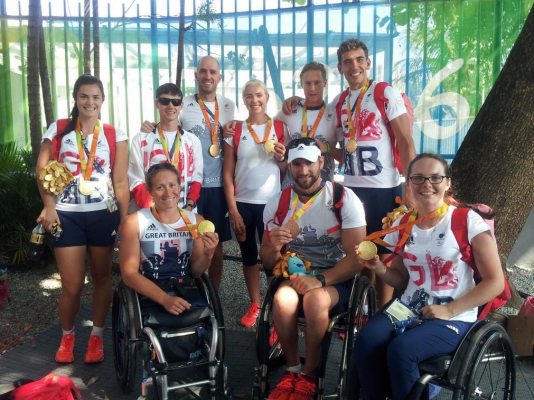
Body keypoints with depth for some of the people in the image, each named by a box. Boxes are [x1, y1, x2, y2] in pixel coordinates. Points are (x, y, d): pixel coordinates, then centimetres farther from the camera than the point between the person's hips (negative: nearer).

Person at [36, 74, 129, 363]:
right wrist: (48, 207, -9)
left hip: (104, 214, 1)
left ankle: (97, 336, 27)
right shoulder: (58, 130, 4)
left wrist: (125, 218, -5)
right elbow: (43, 170, 1)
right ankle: (67, 336, 26)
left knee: (101, 276, 10)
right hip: (67, 215, 0)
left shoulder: (115, 135, 3)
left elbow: (120, 181, 0)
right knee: (72, 284, 1)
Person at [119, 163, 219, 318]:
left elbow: (195, 272, 11)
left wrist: (207, 255, -10)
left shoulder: (196, 221, 6)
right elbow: (129, 274, -6)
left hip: (188, 297, 3)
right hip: (151, 300, -3)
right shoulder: (135, 222, -3)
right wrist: (164, 299, -17)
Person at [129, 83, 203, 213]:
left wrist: (189, 206, -7)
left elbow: (196, 178, 7)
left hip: (184, 212, 2)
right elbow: (136, 181, -2)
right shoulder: (141, 139, 2)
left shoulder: (193, 140, 8)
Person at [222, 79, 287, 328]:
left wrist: (282, 158, -15)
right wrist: (233, 210, -6)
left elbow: (286, 170, 8)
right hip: (243, 203, 1)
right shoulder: (235, 131, 2)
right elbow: (227, 174, 0)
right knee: (248, 255, 11)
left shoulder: (280, 128, 3)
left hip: (271, 203, -1)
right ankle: (254, 305, 24)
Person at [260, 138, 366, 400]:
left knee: (315, 300, -35)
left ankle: (309, 374, -10)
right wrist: (274, 248, -21)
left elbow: (356, 257, -13)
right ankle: (292, 369, -6)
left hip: (336, 279, -2)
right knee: (282, 300, -31)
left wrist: (320, 280, -28)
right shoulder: (276, 204, 2)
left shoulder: (345, 199, -8)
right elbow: (268, 262, 3)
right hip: (294, 275, 2)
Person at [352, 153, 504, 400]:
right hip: (408, 310, 5)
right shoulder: (403, 224, 6)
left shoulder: (468, 222, -10)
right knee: (365, 342, -22)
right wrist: (379, 268, -6)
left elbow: (495, 282, -9)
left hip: (453, 319, -4)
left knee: (400, 350, -29)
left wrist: (449, 310, -14)